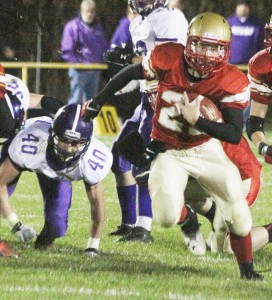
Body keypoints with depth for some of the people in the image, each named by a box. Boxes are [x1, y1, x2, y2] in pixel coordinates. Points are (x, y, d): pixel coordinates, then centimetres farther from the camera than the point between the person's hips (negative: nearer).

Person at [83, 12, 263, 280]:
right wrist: (97, 103, 10)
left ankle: (247, 270, 16)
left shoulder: (231, 83, -21)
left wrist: (197, 120, -36)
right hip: (169, 152, 0)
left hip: (206, 149, 0)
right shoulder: (168, 59, -21)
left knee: (238, 216, -10)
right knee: (167, 218, -20)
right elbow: (129, 74, -2)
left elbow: (235, 135, -24)